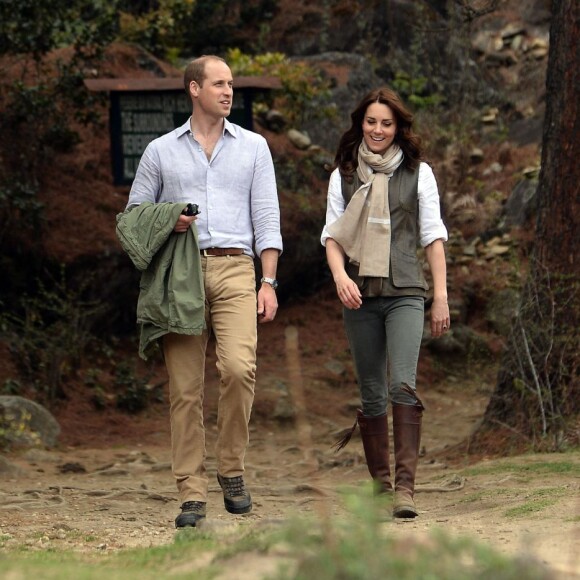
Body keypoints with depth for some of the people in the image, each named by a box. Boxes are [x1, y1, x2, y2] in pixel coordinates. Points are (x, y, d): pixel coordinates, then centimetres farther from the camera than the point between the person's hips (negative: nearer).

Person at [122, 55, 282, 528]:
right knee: (185, 388, -3)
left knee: (238, 366, -22)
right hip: (179, 273, 1)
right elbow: (134, 216, 18)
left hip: (234, 268, -1)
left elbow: (267, 218, 10)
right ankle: (192, 495, 0)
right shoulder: (161, 151, 14)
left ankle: (232, 470, -5)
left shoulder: (253, 147, 14)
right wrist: (167, 222, -4)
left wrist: (269, 282, 0)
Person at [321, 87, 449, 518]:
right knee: (372, 393, 5)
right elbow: (332, 235, 6)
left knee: (403, 384, -18)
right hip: (360, 296, 2)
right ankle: (380, 484, 12)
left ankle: (405, 486, -21)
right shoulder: (343, 175, 11)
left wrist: (441, 296, 3)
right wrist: (339, 274, -14)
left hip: (405, 293, -2)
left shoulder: (418, 173, 7)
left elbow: (433, 236, 8)